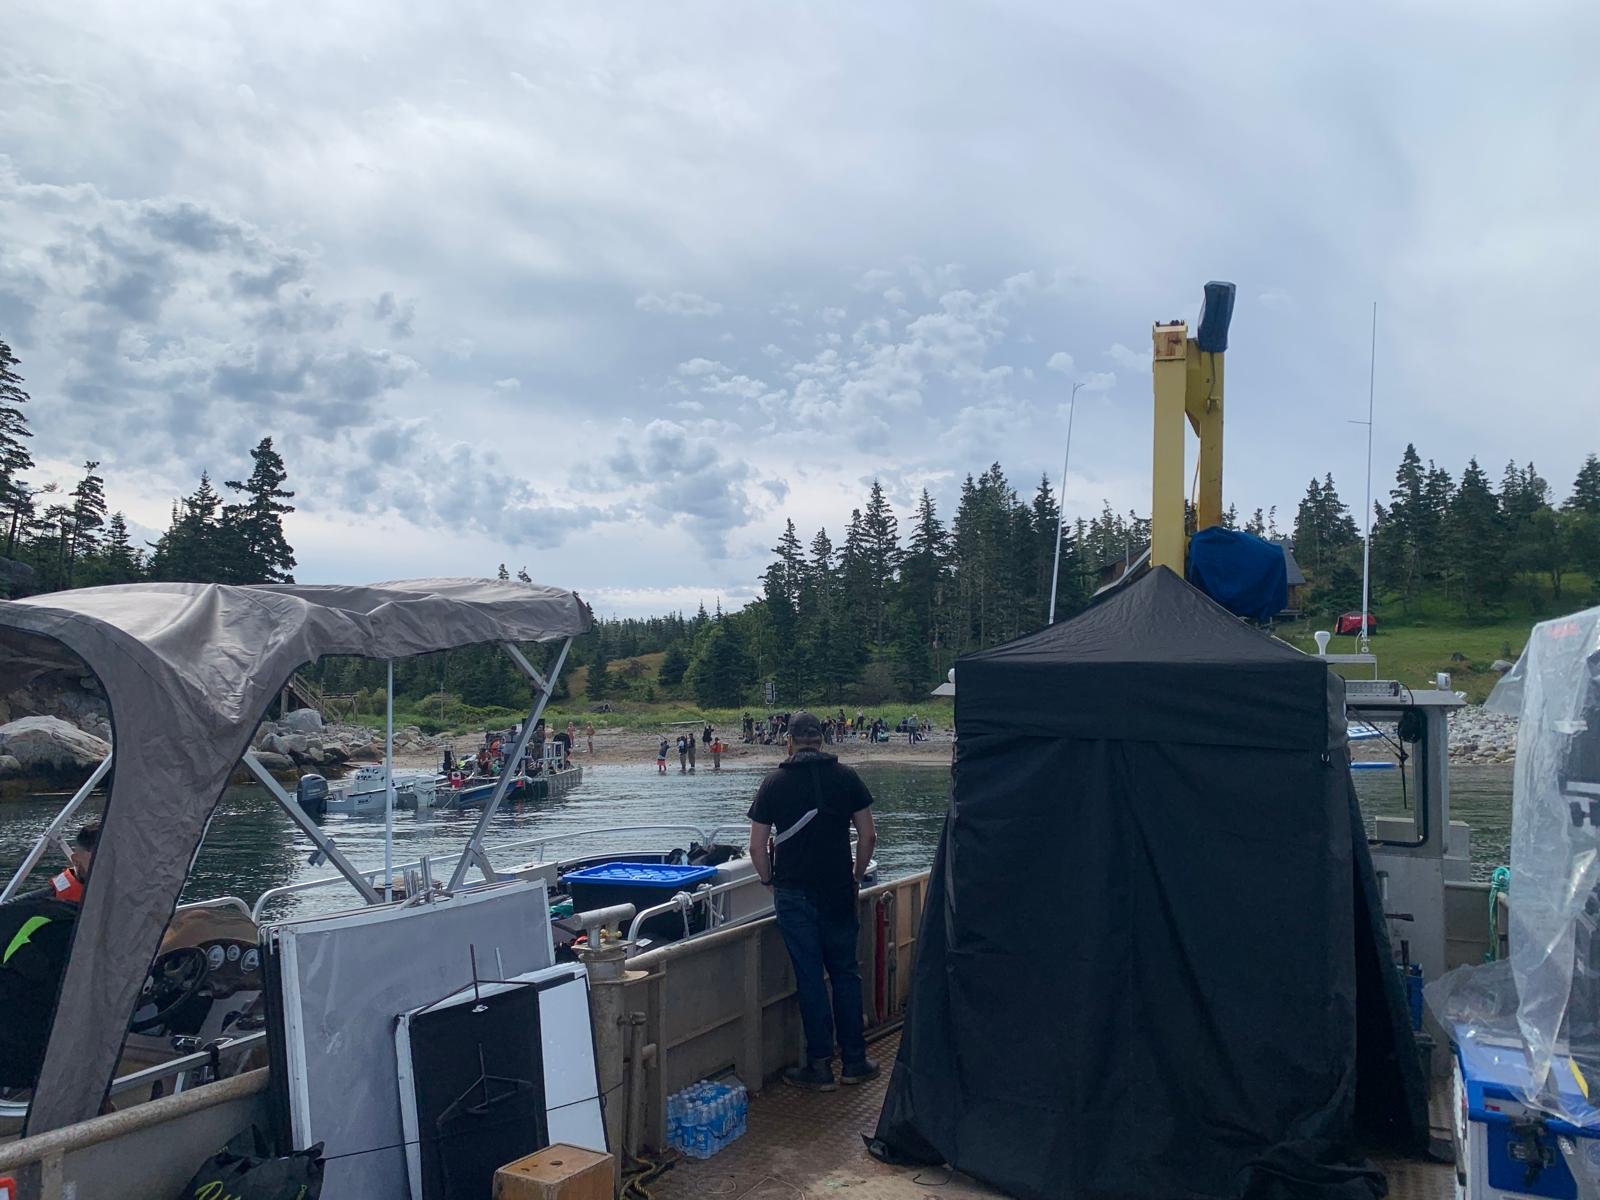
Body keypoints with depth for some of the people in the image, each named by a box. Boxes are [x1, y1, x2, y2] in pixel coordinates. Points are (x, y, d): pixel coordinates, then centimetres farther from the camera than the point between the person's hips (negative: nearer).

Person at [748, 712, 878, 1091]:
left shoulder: (774, 783, -1)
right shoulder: (846, 777, 1)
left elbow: (757, 847, -1)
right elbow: (868, 836, 0)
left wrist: (769, 881, 14)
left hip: (793, 893, -1)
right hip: (839, 890, 1)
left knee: (809, 977, 4)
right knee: (845, 972, 12)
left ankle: (820, 1066, 10)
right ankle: (854, 1061, 17)